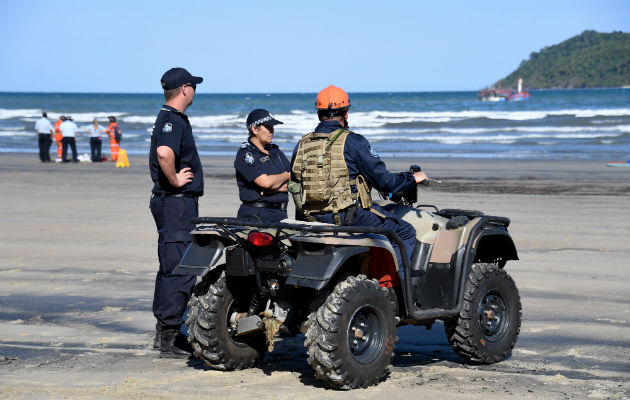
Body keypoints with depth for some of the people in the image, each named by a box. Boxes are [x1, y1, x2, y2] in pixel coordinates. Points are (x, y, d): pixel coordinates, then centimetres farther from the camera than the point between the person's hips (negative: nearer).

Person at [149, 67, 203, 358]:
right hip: (176, 203, -11)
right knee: (180, 271, -9)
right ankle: (169, 339, -7)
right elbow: (164, 152, -36)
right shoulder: (172, 120, -17)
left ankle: (164, 332, 23)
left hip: (179, 203, 11)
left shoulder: (171, 118, 17)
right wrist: (175, 180, -22)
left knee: (170, 268, 16)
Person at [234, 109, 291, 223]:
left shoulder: (275, 151, 17)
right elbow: (265, 182, -17)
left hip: (280, 214, 6)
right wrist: (286, 175, 2)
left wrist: (274, 188, -7)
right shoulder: (245, 154, -5)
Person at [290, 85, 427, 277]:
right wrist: (412, 179, 8)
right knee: (406, 233, 5)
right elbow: (384, 181, -9)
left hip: (313, 220, 7)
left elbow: (295, 185, 15)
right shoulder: (352, 142, -9)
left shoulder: (302, 145, 7)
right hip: (350, 216, -7)